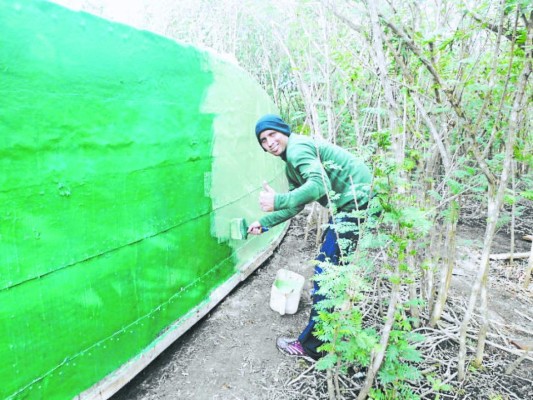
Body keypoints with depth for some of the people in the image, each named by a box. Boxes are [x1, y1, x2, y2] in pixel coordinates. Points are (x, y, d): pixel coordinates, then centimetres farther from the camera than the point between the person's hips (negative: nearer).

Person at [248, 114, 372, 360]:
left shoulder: (297, 148, -14)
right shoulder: (291, 163, 17)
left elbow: (320, 184, -30)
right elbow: (296, 204, 20)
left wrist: (278, 201, -36)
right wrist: (264, 223, 17)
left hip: (358, 201, -11)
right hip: (351, 204, 11)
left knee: (325, 268, -9)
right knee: (330, 259, 27)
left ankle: (311, 346, 1)